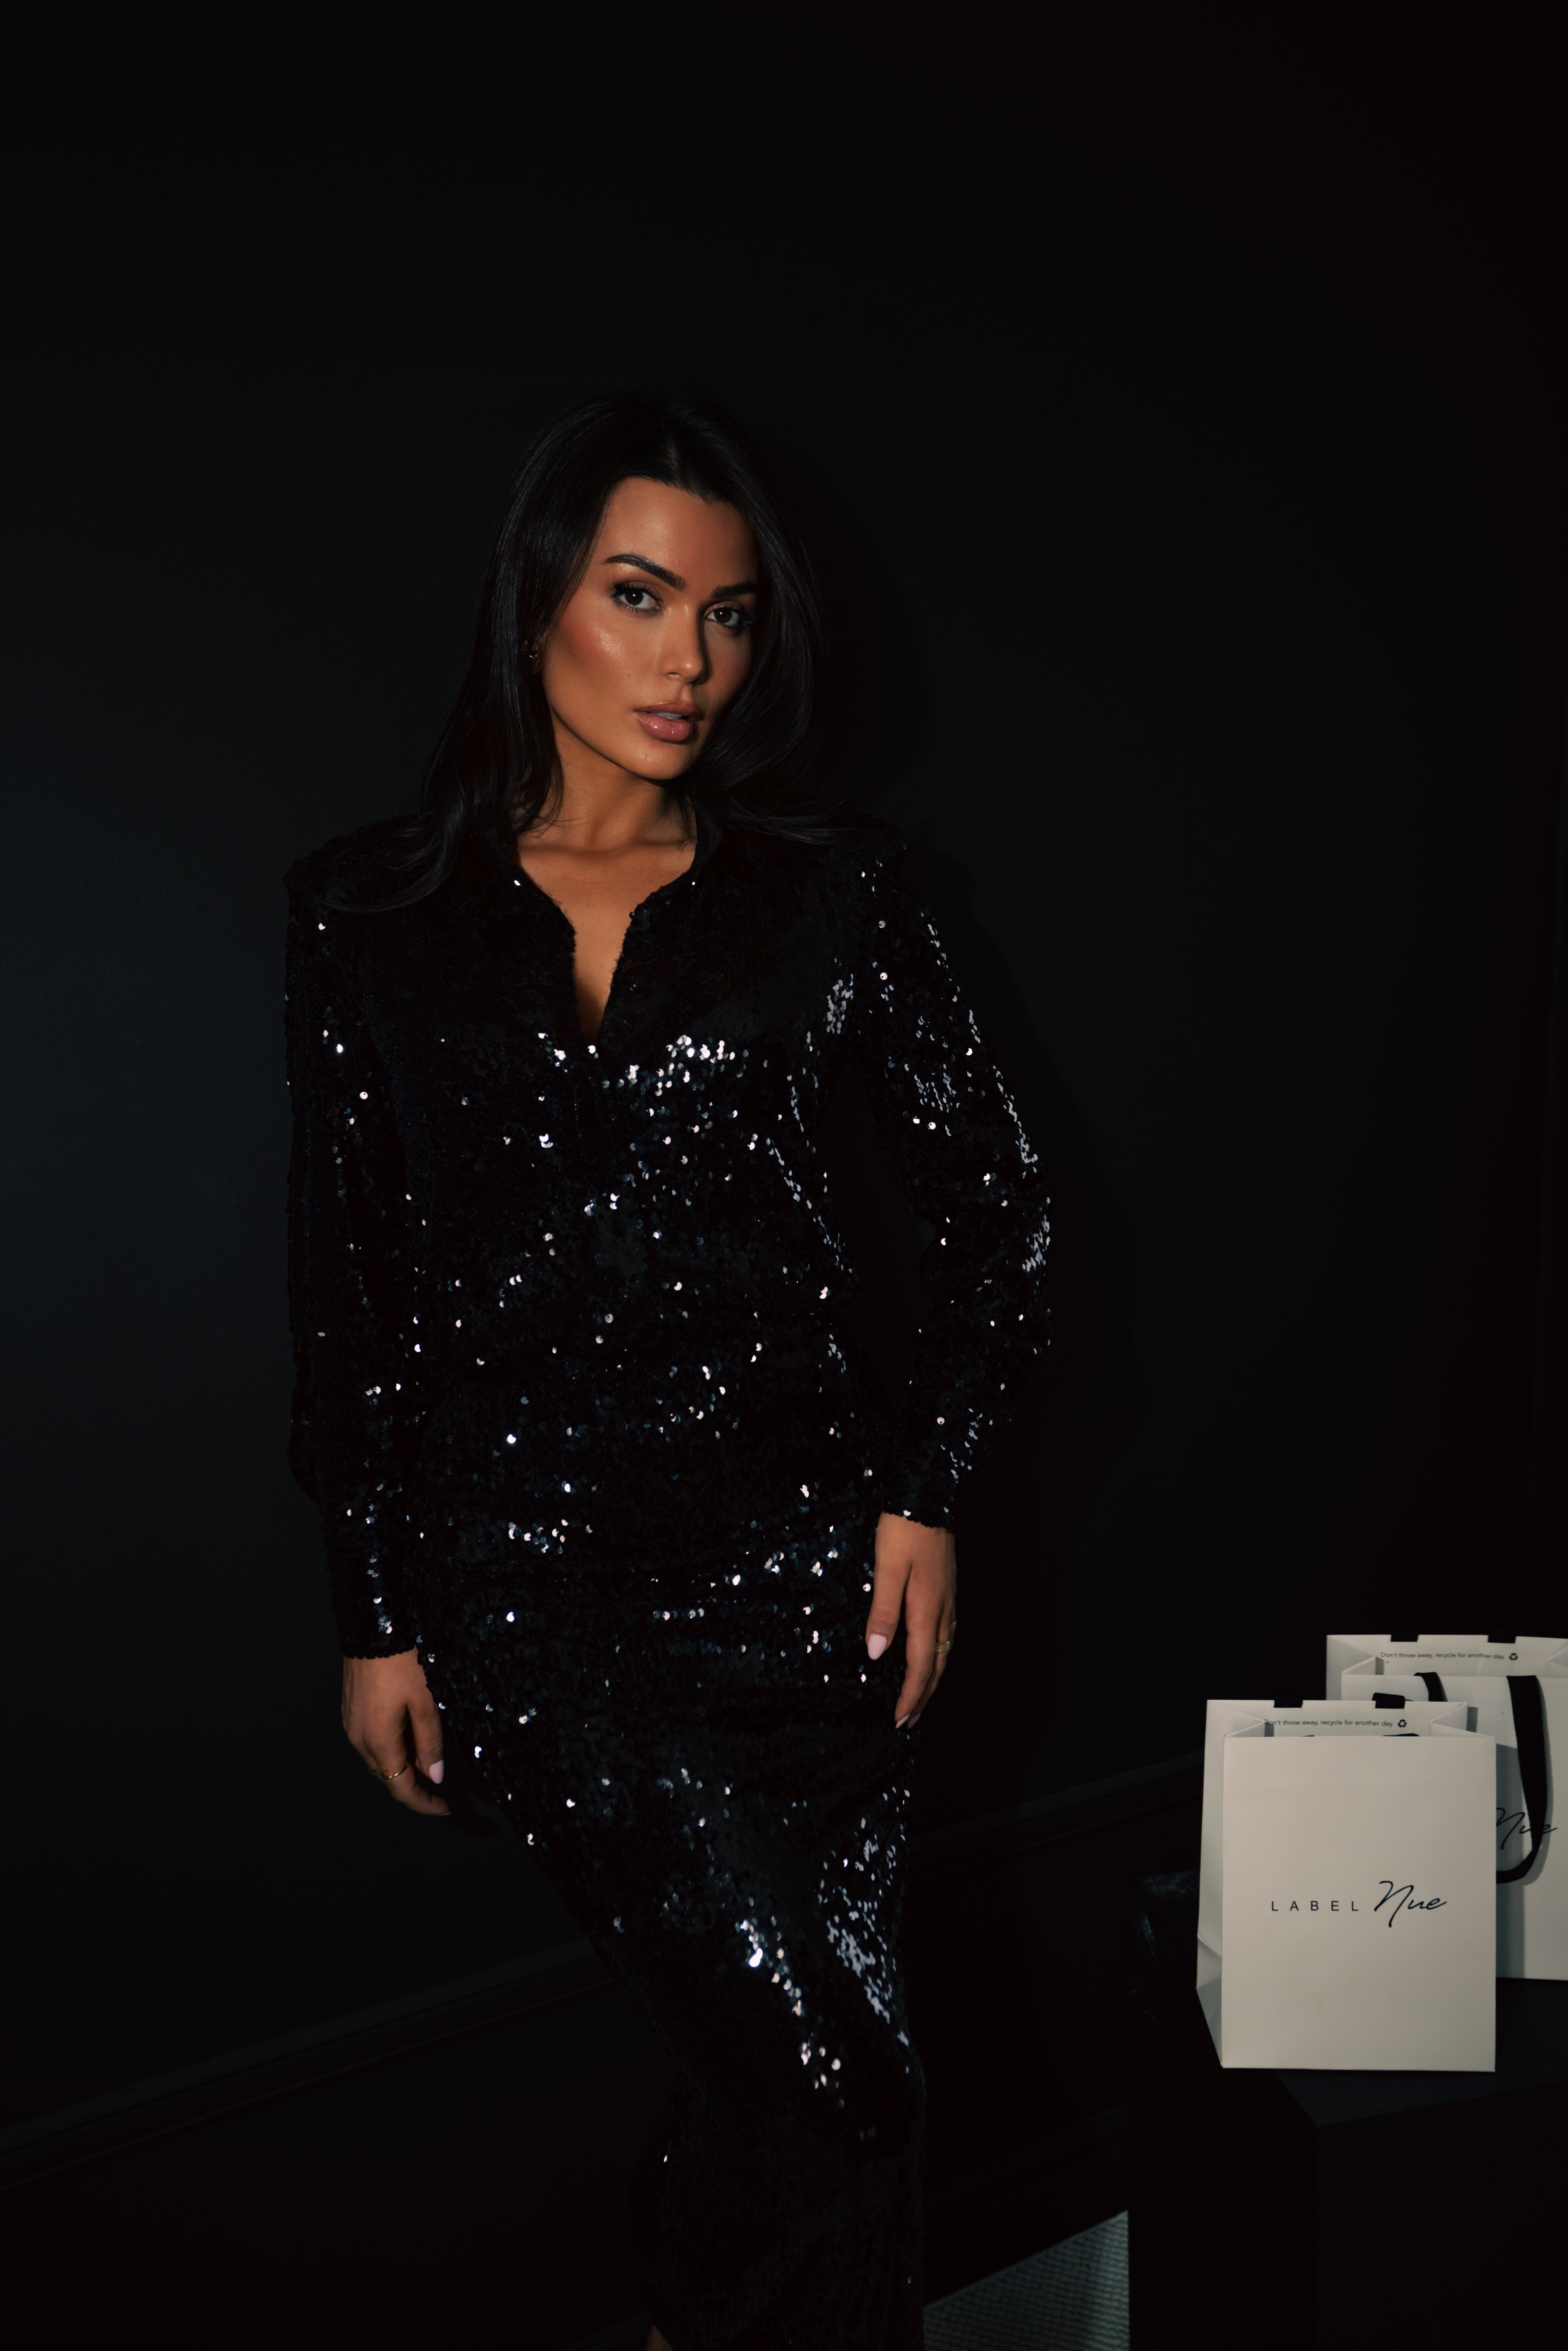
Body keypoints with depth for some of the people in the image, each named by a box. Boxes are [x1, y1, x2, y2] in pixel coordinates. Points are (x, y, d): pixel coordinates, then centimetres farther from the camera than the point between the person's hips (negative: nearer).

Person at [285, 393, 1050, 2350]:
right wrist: (375, 1614, 5)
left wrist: (928, 1489, 3)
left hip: (792, 1547, 2)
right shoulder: (370, 911, 4)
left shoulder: (824, 895, 5)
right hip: (521, 1567, -1)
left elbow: (996, 1201, 11)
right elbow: (342, 1284, 6)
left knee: (800, 2074, 4)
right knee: (830, 2077, -10)